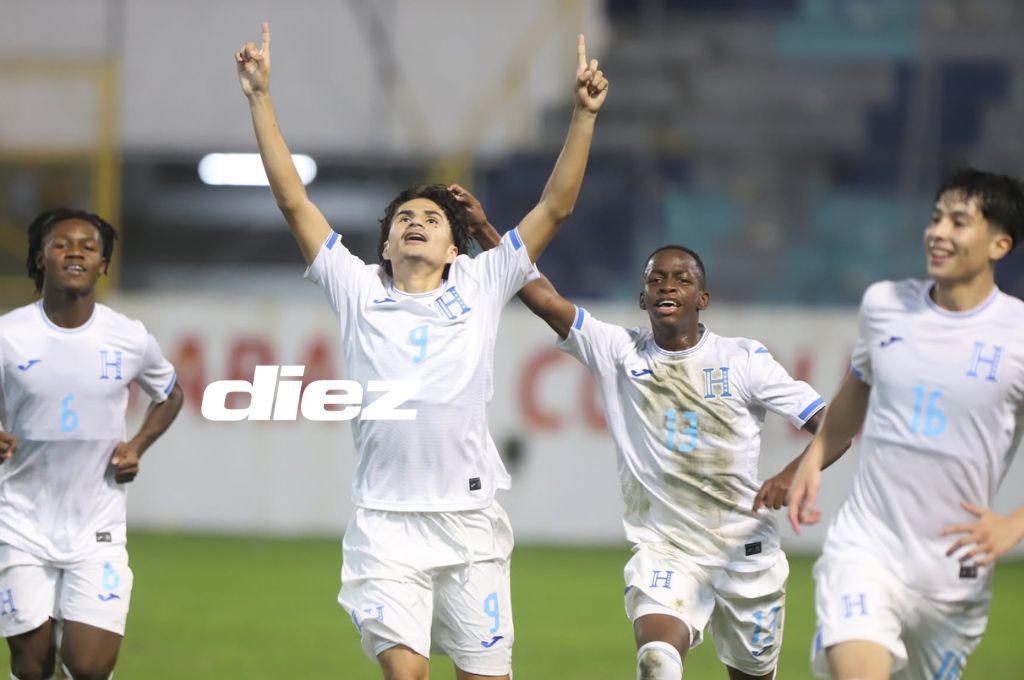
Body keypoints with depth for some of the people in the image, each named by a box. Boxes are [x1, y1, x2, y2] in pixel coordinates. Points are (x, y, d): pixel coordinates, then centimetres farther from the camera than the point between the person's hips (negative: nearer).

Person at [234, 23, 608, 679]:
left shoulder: (481, 286, 11)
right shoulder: (358, 291, 10)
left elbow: (556, 206, 8)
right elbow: (294, 200, 8)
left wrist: (584, 114, 1)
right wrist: (261, 98, 4)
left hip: (471, 519, 1)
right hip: (386, 521, -1)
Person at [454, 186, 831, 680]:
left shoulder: (743, 360, -1)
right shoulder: (619, 353, 1)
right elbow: (542, 297, -8)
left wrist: (796, 472, -23)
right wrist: (483, 230, -17)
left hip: (745, 552, 1)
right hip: (662, 551, -1)